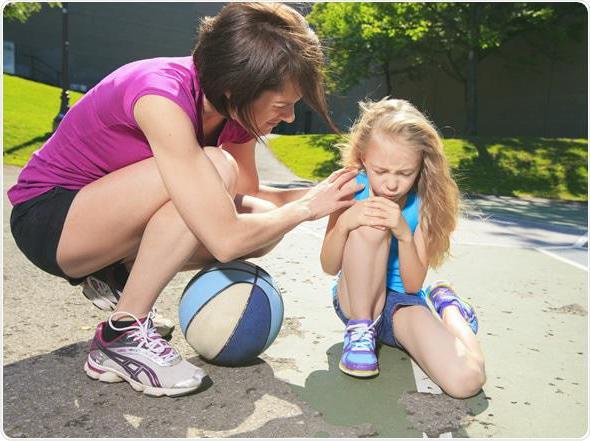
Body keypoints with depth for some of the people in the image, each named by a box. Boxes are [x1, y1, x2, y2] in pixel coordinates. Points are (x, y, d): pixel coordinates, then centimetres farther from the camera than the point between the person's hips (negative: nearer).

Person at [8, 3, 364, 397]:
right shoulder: (162, 97, -32)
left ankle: (120, 275, 7)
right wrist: (307, 207, -20)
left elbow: (245, 195, 4)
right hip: (46, 217, -7)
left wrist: (314, 194, -11)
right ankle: (120, 337, -18)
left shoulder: (233, 104, -8)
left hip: (112, 217, 7)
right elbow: (225, 240, -35)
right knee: (214, 171, -31)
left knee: (264, 222, -9)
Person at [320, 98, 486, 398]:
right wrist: (344, 222, -28)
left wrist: (404, 234, -29)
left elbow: (413, 285, -12)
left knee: (467, 380, -26)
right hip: (354, 301, -1)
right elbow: (330, 267, -9)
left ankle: (446, 304, 9)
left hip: (402, 302, 1)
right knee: (370, 226, -32)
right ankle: (360, 329, -13)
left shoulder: (424, 202, -12)